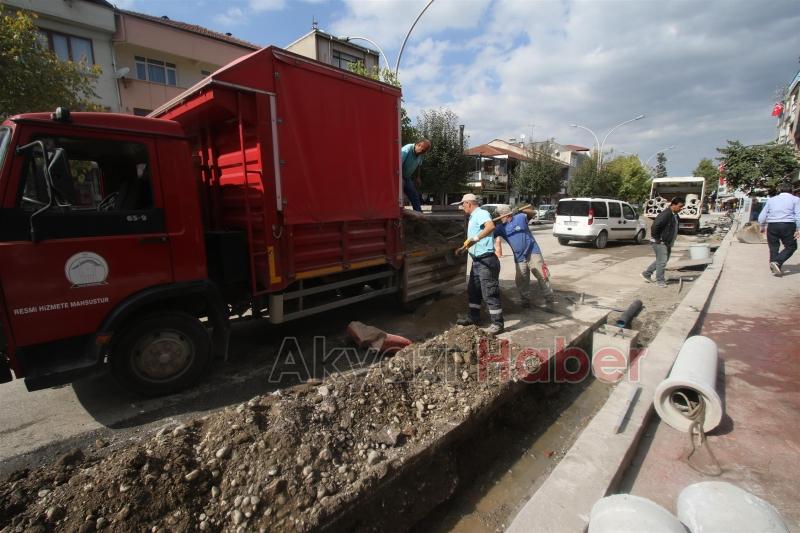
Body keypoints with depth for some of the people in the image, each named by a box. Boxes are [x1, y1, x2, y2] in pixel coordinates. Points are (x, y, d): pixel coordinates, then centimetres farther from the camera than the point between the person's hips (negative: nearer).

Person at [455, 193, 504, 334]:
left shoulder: (482, 213, -13)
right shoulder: (473, 217, 16)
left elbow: (491, 227, -35)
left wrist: (474, 239, -40)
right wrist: (467, 244, 38)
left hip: (486, 260, -10)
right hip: (477, 260, 10)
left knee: (489, 292, -5)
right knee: (473, 290, 18)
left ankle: (498, 324, 5)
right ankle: (474, 317, 32)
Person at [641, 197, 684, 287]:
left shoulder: (675, 216, 10)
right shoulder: (665, 214, -21)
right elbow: (654, 227, -26)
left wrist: (671, 242, 17)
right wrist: (657, 239, -19)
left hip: (667, 243, 10)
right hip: (660, 243, -10)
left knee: (661, 260, 16)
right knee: (662, 261, -6)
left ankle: (646, 274, 27)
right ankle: (660, 281, 6)